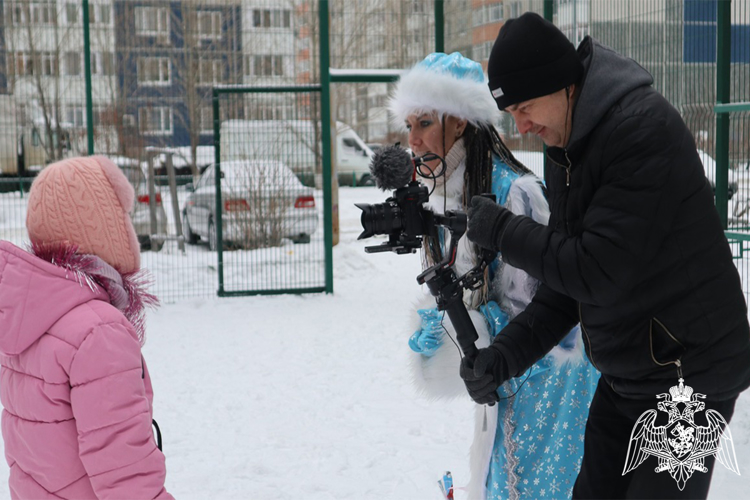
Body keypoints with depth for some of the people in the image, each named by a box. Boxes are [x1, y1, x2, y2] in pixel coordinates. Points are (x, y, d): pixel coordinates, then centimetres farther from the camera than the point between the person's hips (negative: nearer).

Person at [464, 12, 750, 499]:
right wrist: (505, 354, -3)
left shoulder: (645, 127, -22)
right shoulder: (566, 152, 6)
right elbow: (565, 283, 9)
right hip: (623, 377, 9)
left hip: (687, 375, -9)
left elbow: (597, 271, -26)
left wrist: (500, 229, -16)